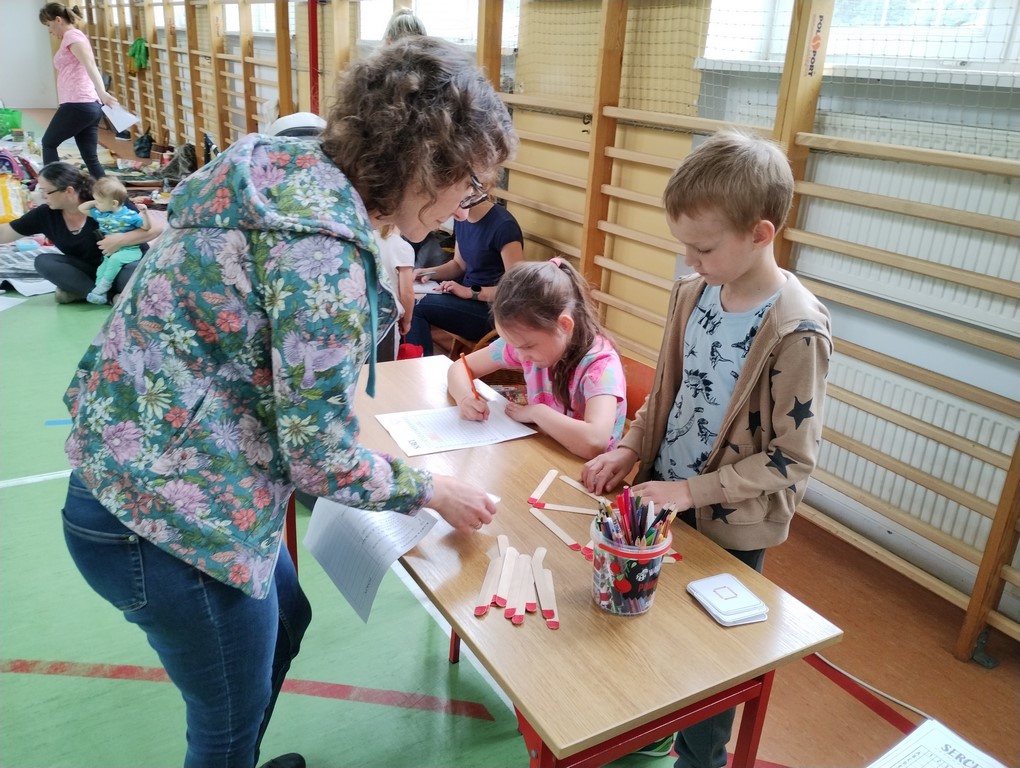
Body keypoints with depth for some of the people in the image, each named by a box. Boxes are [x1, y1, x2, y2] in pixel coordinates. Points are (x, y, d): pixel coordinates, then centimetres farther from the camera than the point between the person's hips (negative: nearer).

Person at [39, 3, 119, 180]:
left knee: (48, 144, 7)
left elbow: (89, 64, -23)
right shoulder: (76, 37, 24)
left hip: (78, 104, -9)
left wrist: (101, 92, -38)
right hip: (91, 105, 9)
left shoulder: (72, 35, -6)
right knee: (91, 159, 4)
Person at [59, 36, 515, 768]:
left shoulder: (289, 169, 1)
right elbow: (322, 458, -21)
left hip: (155, 475, 9)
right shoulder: (321, 250, -26)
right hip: (172, 517, -9)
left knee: (284, 620, 30)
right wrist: (434, 490, -5)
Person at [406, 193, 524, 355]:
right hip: (467, 295, 8)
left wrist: (471, 292, -23)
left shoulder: (503, 226, -19)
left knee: (416, 306, -21)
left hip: (493, 311, -8)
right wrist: (429, 272, 1)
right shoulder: (461, 218, 6)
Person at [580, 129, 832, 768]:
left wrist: (694, 490, -21)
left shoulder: (796, 331, -23)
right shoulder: (694, 292, -5)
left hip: (732, 527, -6)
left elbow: (792, 459, -19)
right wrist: (630, 449, -5)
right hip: (666, 500, 6)